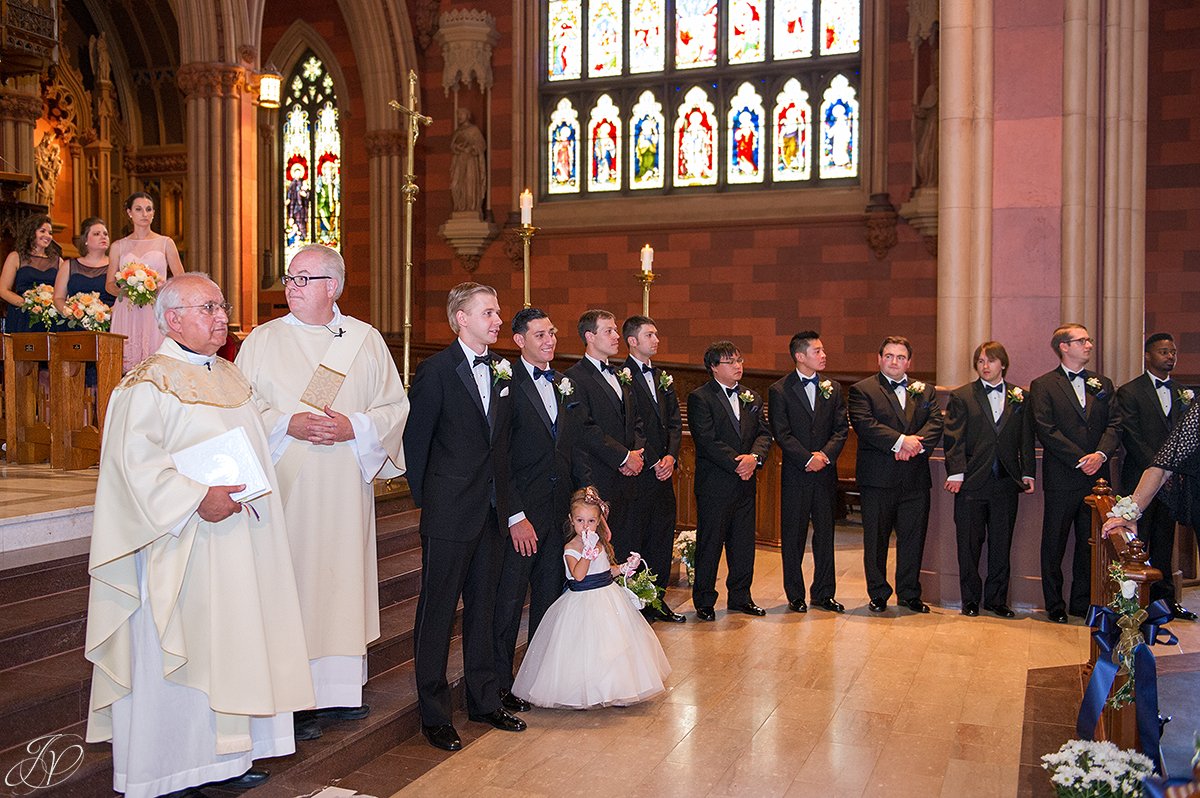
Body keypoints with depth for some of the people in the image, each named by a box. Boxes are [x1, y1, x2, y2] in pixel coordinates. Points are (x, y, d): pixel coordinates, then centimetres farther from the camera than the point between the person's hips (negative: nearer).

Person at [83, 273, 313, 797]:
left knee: (229, 644, 12)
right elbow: (137, 462, -20)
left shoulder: (229, 376, 14)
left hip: (236, 534, 8)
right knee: (173, 653, 1)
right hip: (181, 544, -8)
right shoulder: (149, 383, -11)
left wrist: (246, 496, 9)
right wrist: (198, 498, -27)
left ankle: (223, 755, 23)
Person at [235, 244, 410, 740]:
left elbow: (395, 406, 6)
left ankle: (339, 687, 17)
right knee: (290, 580, -3)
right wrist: (287, 424, -15)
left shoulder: (366, 341, 8)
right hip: (286, 487, -1)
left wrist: (354, 428, -11)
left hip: (346, 488, 2)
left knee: (343, 578, 5)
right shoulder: (263, 341, 5)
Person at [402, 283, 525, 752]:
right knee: (438, 611, 3)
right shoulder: (436, 370, -10)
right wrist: (425, 498, -2)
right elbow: (415, 440, -7)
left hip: (491, 511, 6)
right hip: (450, 513, -6)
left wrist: (502, 496, 10)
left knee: (483, 607, 16)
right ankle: (433, 714, 14)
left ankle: (484, 701, 28)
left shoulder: (501, 370, 9)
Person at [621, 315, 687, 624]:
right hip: (638, 472, -7)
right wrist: (652, 462, -14)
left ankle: (656, 599, 23)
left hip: (664, 471, 7)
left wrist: (671, 456, -3)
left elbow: (674, 422, 13)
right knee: (633, 539, 1)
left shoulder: (664, 378, 15)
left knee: (662, 539, 12)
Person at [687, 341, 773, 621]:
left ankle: (740, 597, 25)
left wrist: (754, 456, -12)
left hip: (746, 482, 6)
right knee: (709, 544, 2)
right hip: (714, 483, -6)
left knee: (744, 544, 12)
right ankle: (704, 601, 13)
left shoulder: (752, 397, 15)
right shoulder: (700, 398, -6)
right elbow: (707, 440, -15)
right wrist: (736, 463, -18)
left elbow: (764, 433, 8)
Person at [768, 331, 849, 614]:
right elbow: (781, 434, -9)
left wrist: (826, 454, -11)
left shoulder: (832, 389, 10)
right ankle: (795, 595, 14)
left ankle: (824, 593, 20)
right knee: (793, 536, 3)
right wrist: (808, 459, -16)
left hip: (826, 473, 4)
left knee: (825, 533, 9)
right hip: (796, 474, -3)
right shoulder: (779, 391, -3)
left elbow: (841, 428, 5)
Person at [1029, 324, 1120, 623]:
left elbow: (1113, 424, 6)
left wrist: (1101, 454, -12)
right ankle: (1055, 606, 13)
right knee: (1054, 545, 3)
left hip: (1097, 475, 4)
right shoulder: (1042, 385, 0)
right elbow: (1046, 430, -9)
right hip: (1062, 478, -4)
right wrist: (1080, 460, -14)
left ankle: (1083, 602, 20)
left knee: (1090, 542, 9)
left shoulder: (1103, 384, 14)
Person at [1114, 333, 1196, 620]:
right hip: (1141, 477, -5)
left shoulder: (1179, 392, 14)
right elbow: (1131, 437, -9)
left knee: (1165, 541, 11)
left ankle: (1164, 597, 19)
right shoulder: (1129, 392, -3)